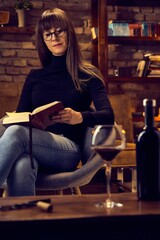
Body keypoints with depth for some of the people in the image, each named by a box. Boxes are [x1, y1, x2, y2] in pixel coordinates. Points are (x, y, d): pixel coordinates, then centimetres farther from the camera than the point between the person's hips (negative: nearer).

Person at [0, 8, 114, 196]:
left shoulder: (87, 75, 11)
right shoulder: (35, 76, 22)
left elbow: (108, 116, -3)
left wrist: (80, 117, -25)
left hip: (68, 149, -2)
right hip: (35, 143, 3)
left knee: (16, 133, -35)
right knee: (21, 167, -39)